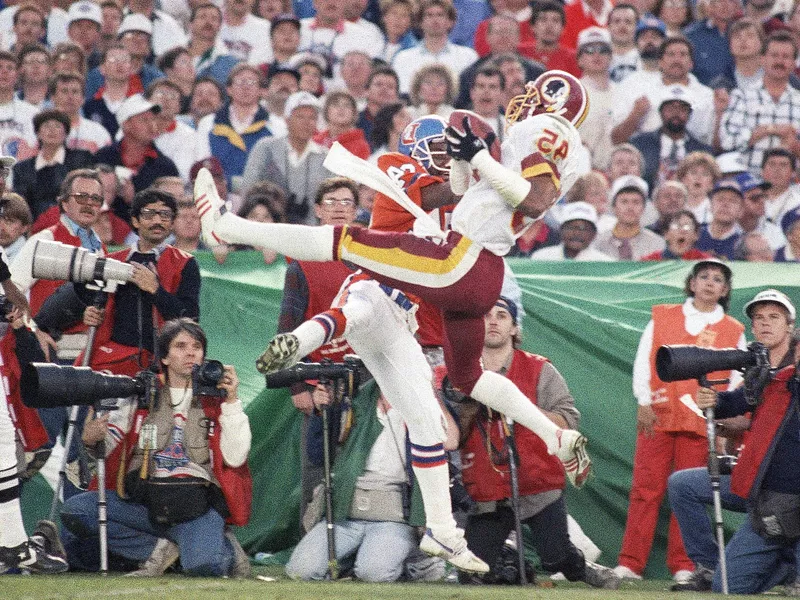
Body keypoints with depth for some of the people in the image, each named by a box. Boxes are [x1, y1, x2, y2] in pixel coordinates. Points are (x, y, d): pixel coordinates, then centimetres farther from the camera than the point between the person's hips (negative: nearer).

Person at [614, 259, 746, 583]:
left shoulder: (733, 331, 11)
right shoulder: (662, 318, 11)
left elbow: (737, 380, 8)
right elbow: (643, 360, 7)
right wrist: (644, 403, -4)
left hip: (701, 421, 0)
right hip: (657, 417, 0)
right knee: (646, 490, -3)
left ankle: (683, 566, 5)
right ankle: (630, 564, -2)